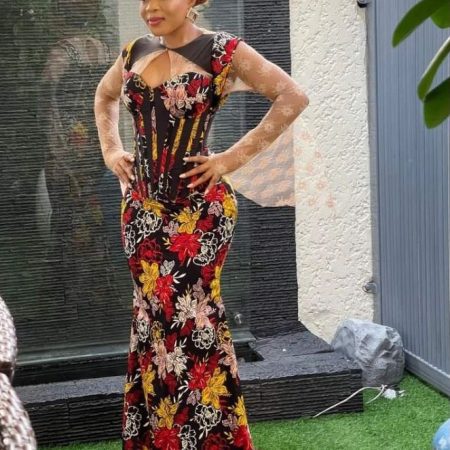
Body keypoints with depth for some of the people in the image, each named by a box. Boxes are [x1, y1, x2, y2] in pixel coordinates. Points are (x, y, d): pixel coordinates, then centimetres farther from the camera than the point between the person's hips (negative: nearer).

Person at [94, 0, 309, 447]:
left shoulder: (223, 50, -8)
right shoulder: (135, 52, 8)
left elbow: (293, 97, -13)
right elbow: (104, 96, 29)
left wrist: (236, 156, -14)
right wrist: (111, 150, 13)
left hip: (198, 207, -5)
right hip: (141, 205, 5)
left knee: (188, 317, -3)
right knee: (151, 315, 10)